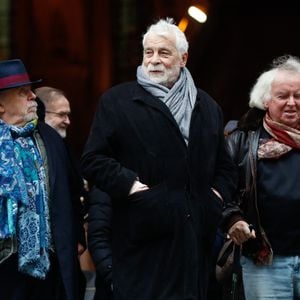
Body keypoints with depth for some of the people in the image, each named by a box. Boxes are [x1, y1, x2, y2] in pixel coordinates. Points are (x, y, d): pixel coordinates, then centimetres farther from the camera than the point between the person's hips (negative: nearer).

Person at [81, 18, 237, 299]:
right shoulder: (116, 101, 4)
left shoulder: (207, 106, 18)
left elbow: (225, 166, 24)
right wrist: (129, 185, -13)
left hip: (196, 233, 4)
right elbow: (93, 160, -2)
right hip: (144, 235, -4)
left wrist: (219, 193, 5)